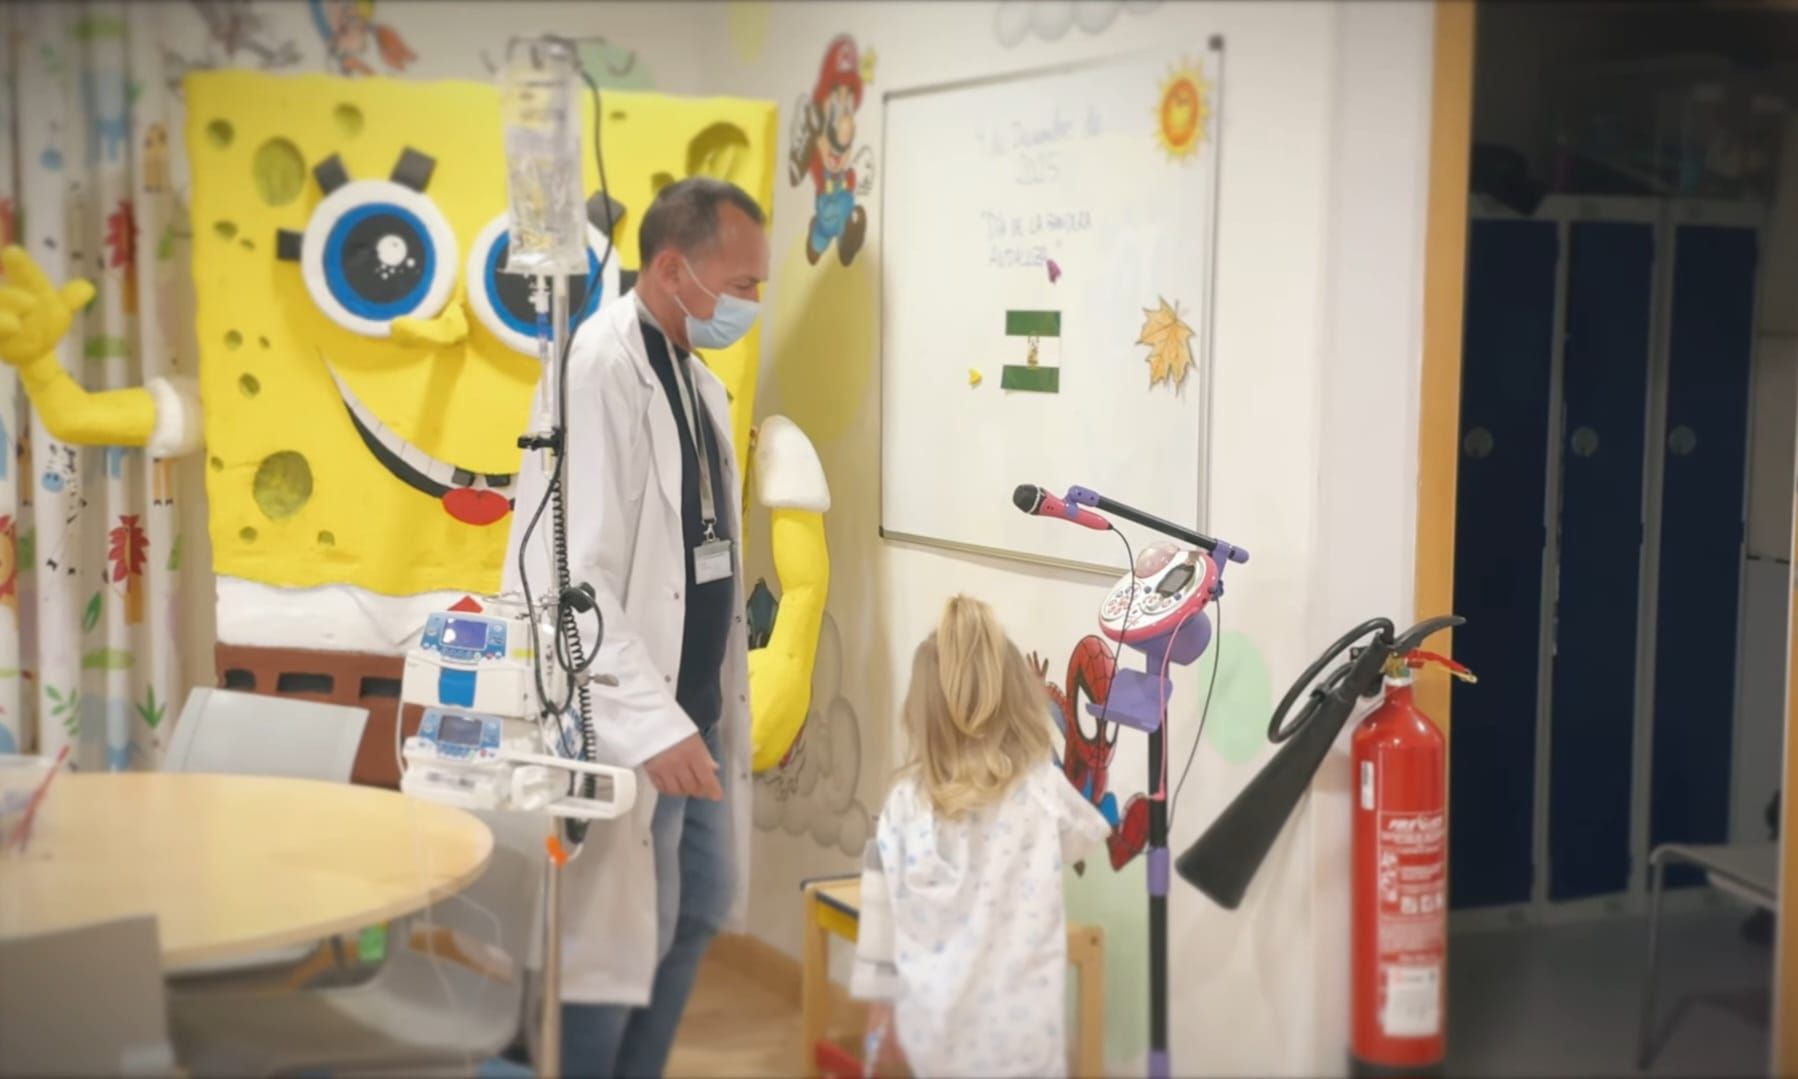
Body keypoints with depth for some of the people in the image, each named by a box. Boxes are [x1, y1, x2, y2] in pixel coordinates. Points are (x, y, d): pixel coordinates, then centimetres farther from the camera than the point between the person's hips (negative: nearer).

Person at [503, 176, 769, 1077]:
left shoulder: (698, 380, 12)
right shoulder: (600, 369, -16)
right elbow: (572, 576, -23)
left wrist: (711, 705, 14)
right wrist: (649, 719, -26)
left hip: (696, 709, 9)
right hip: (625, 723, -9)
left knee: (692, 919, 17)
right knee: (610, 940, -1)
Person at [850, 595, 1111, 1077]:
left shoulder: (906, 801, -4)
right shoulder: (1043, 787, -6)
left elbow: (882, 910, 0)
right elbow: (1086, 833, 15)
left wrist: (881, 1001, 11)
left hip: (935, 1024, 2)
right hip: (1019, 1028, -2)